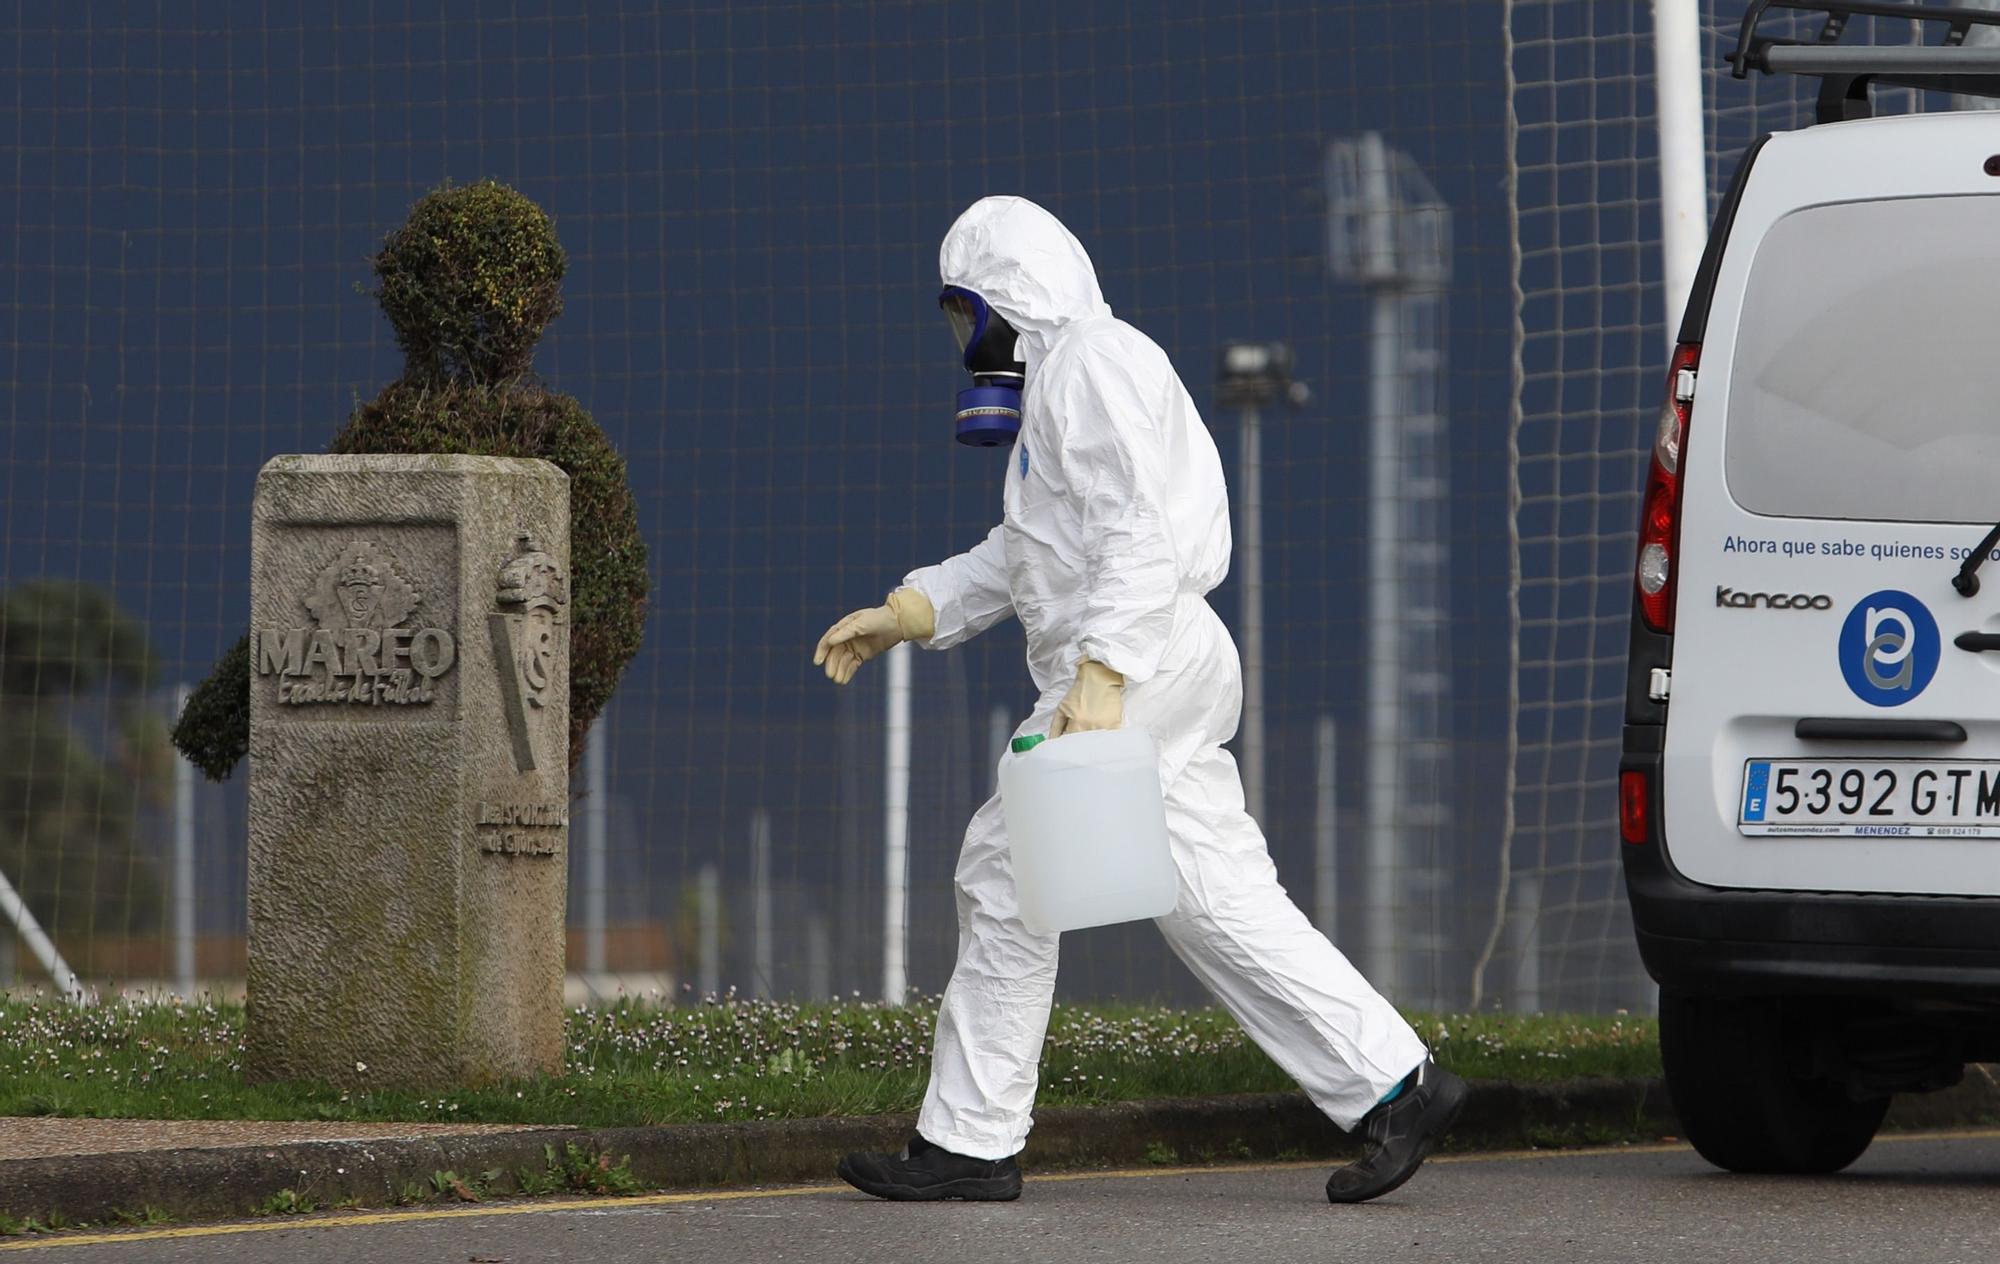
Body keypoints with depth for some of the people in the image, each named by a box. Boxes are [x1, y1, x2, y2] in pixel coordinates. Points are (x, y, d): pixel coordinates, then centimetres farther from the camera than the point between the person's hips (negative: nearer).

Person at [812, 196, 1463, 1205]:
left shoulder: (1095, 363, -9)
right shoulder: (1062, 376, 25)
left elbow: (1137, 534, -20)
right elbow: (1021, 554, 27)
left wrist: (1099, 676, -27)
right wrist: (898, 617, 20)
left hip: (1135, 666, -10)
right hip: (1164, 671, 10)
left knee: (1007, 879, -4)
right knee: (1218, 902, 5)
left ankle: (969, 1144, 1)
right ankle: (1394, 1086, -1)